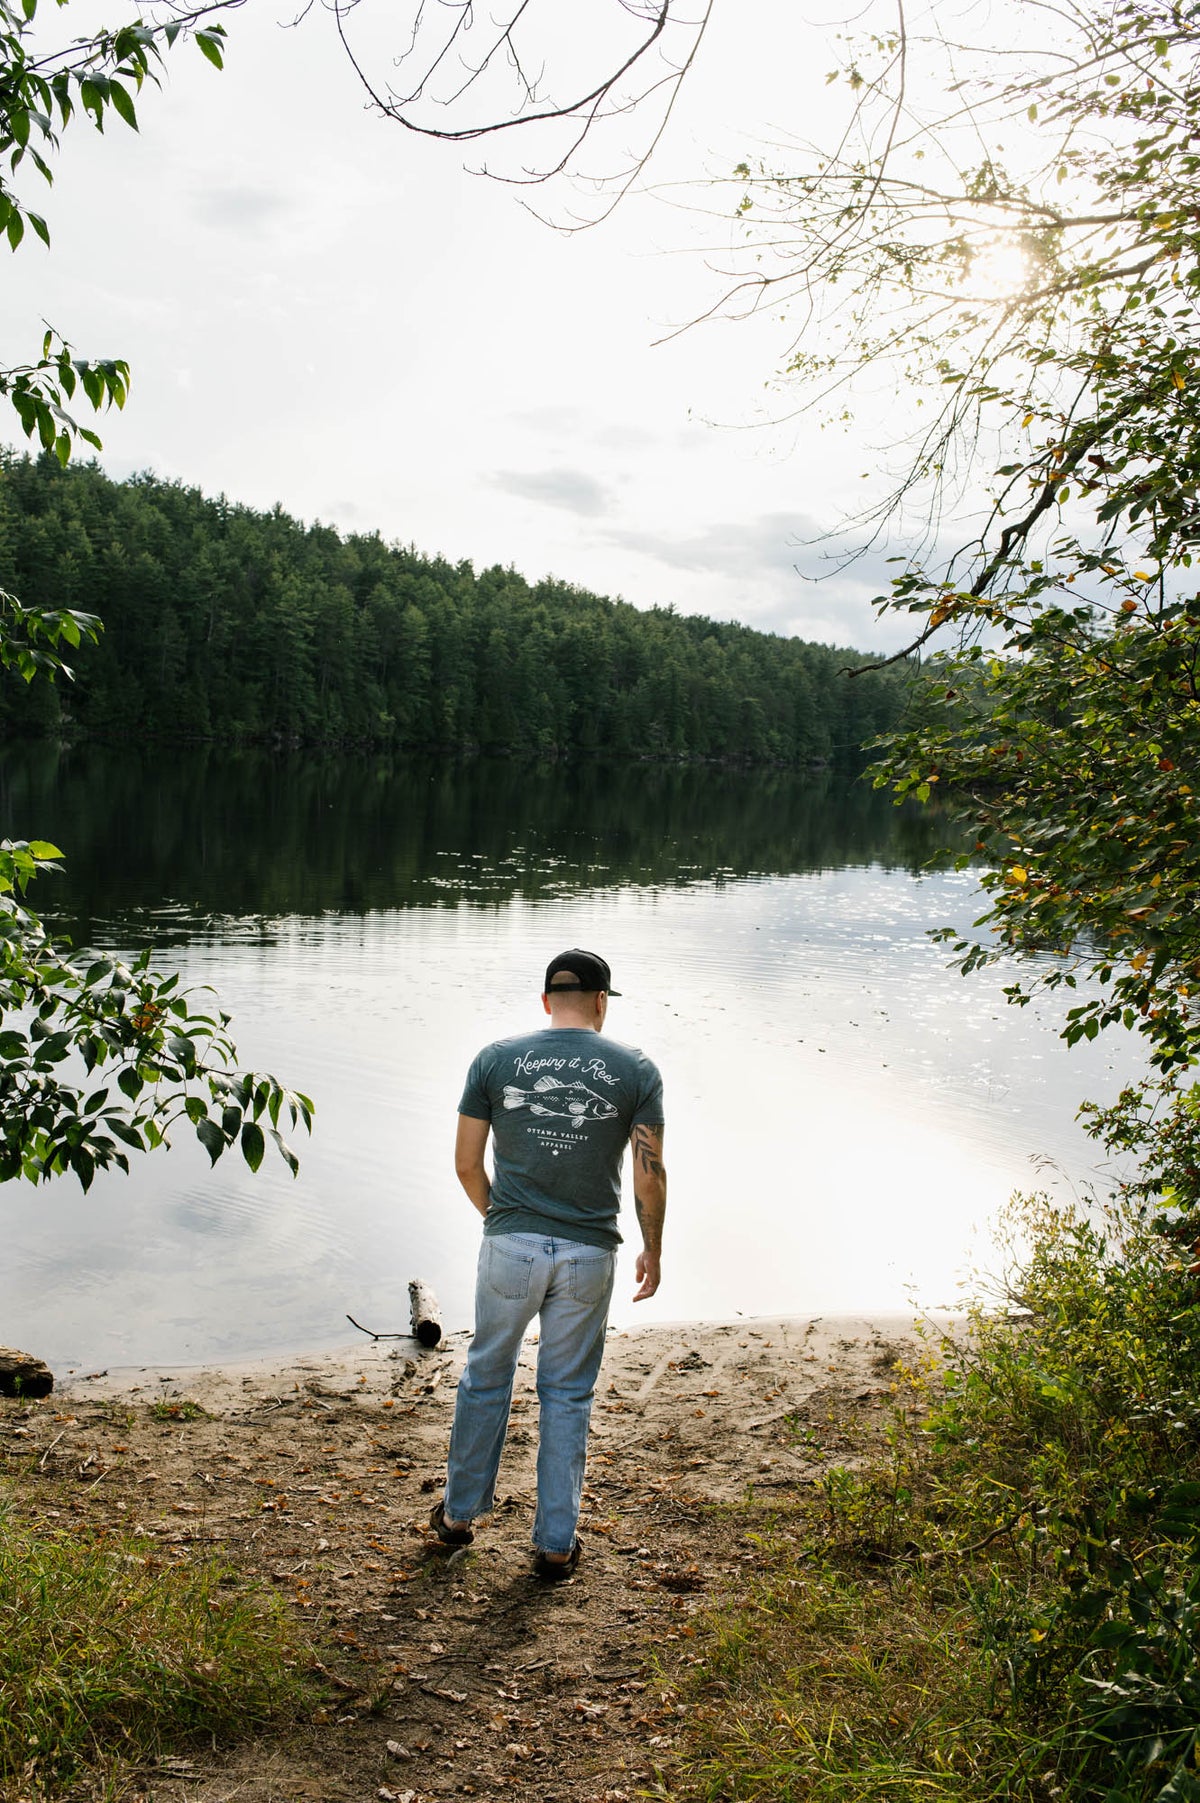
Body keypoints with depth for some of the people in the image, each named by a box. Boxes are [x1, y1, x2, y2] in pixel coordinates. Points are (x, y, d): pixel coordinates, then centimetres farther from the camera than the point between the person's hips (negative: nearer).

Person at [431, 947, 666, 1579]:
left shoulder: (495, 1059, -2)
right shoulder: (635, 1070, -4)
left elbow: (467, 1163, 1)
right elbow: (649, 1177, -4)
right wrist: (652, 1250, 10)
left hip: (510, 1245, 1)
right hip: (588, 1255, 0)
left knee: (486, 1376, 19)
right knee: (567, 1396, 13)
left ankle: (459, 1513, 34)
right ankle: (555, 1544, 21)